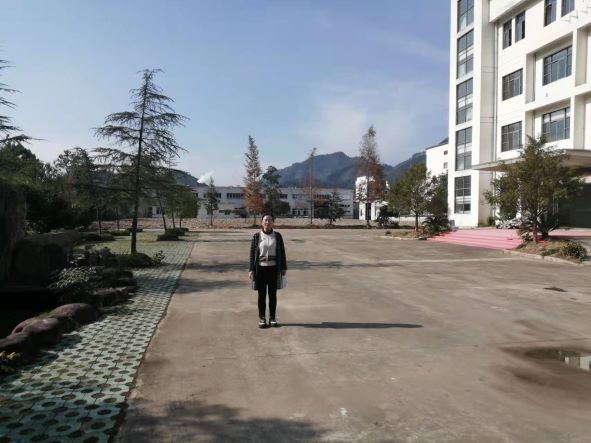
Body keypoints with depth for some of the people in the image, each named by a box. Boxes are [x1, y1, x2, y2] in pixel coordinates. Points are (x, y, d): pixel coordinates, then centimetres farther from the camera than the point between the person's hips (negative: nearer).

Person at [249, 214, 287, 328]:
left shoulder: (277, 236, 2)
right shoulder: (256, 236, -1)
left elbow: (282, 252, 5)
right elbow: (252, 253, 0)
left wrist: (284, 268, 3)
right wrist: (251, 269, -5)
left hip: (273, 268, 1)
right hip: (261, 268, -1)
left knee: (273, 294, 7)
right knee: (262, 294, 6)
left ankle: (272, 317, 19)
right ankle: (262, 318, 17)